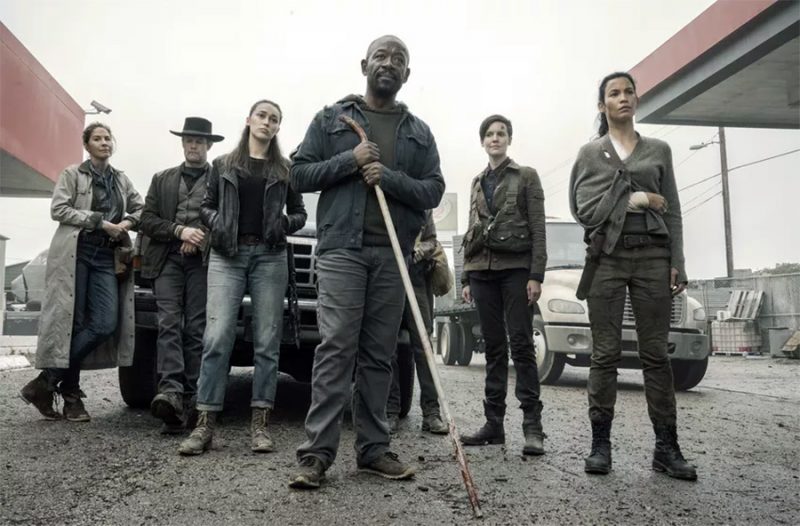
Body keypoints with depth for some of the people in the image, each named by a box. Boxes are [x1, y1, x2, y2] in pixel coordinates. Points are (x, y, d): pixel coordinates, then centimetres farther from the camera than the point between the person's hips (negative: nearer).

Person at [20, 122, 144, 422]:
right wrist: (100, 222, -12)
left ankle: (47, 383, 0)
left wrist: (128, 222, -2)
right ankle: (71, 394, 4)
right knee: (71, 321, -6)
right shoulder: (72, 174, 5)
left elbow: (141, 209, 20)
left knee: (106, 324, -11)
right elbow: (58, 209, -6)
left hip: (107, 257, 4)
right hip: (75, 253, -4)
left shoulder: (121, 180, 19)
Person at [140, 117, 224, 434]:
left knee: (196, 330, -4)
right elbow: (147, 221, 10)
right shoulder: (162, 180, 20)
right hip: (167, 259, 2)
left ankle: (188, 399, -2)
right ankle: (170, 390, -23)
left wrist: (201, 239, -11)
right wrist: (180, 231, -6)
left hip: (203, 261, -2)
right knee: (169, 324, -13)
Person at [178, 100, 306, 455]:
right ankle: (205, 424, -4)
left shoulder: (285, 169, 14)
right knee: (217, 337, -10)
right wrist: (215, 222, -5)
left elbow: (300, 213, 15)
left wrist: (286, 223, -5)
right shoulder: (223, 165, 15)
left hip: (270, 256, 1)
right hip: (226, 256, 0)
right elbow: (206, 206, 16)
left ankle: (260, 424, 3)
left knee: (267, 340, -2)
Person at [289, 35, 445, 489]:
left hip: (394, 255, 3)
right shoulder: (332, 119, 11)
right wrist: (349, 160, -8)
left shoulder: (420, 132, 16)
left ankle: (374, 449, 13)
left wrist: (389, 177, -10)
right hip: (342, 248, -2)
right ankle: (317, 452, -5)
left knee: (379, 353, 5)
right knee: (336, 347, -10)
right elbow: (301, 174, 6)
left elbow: (434, 191, 7)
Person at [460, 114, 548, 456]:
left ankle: (532, 425, -4)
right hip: (482, 270, 5)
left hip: (515, 268, -4)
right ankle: (494, 423, 9)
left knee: (521, 345, -8)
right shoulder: (477, 182, 19)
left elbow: (538, 230, -2)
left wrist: (536, 276, -12)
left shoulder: (526, 176, 5)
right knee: (493, 347, 5)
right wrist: (466, 278, 12)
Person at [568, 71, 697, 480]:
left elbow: (673, 212, 10)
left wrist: (677, 263, 1)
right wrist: (631, 200, -8)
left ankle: (666, 447, 6)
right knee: (605, 353, 0)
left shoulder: (659, 150, 14)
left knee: (656, 352, 0)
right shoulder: (589, 153, 10)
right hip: (607, 257, -1)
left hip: (652, 255, 1)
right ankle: (600, 444, 5)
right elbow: (582, 208, -1)